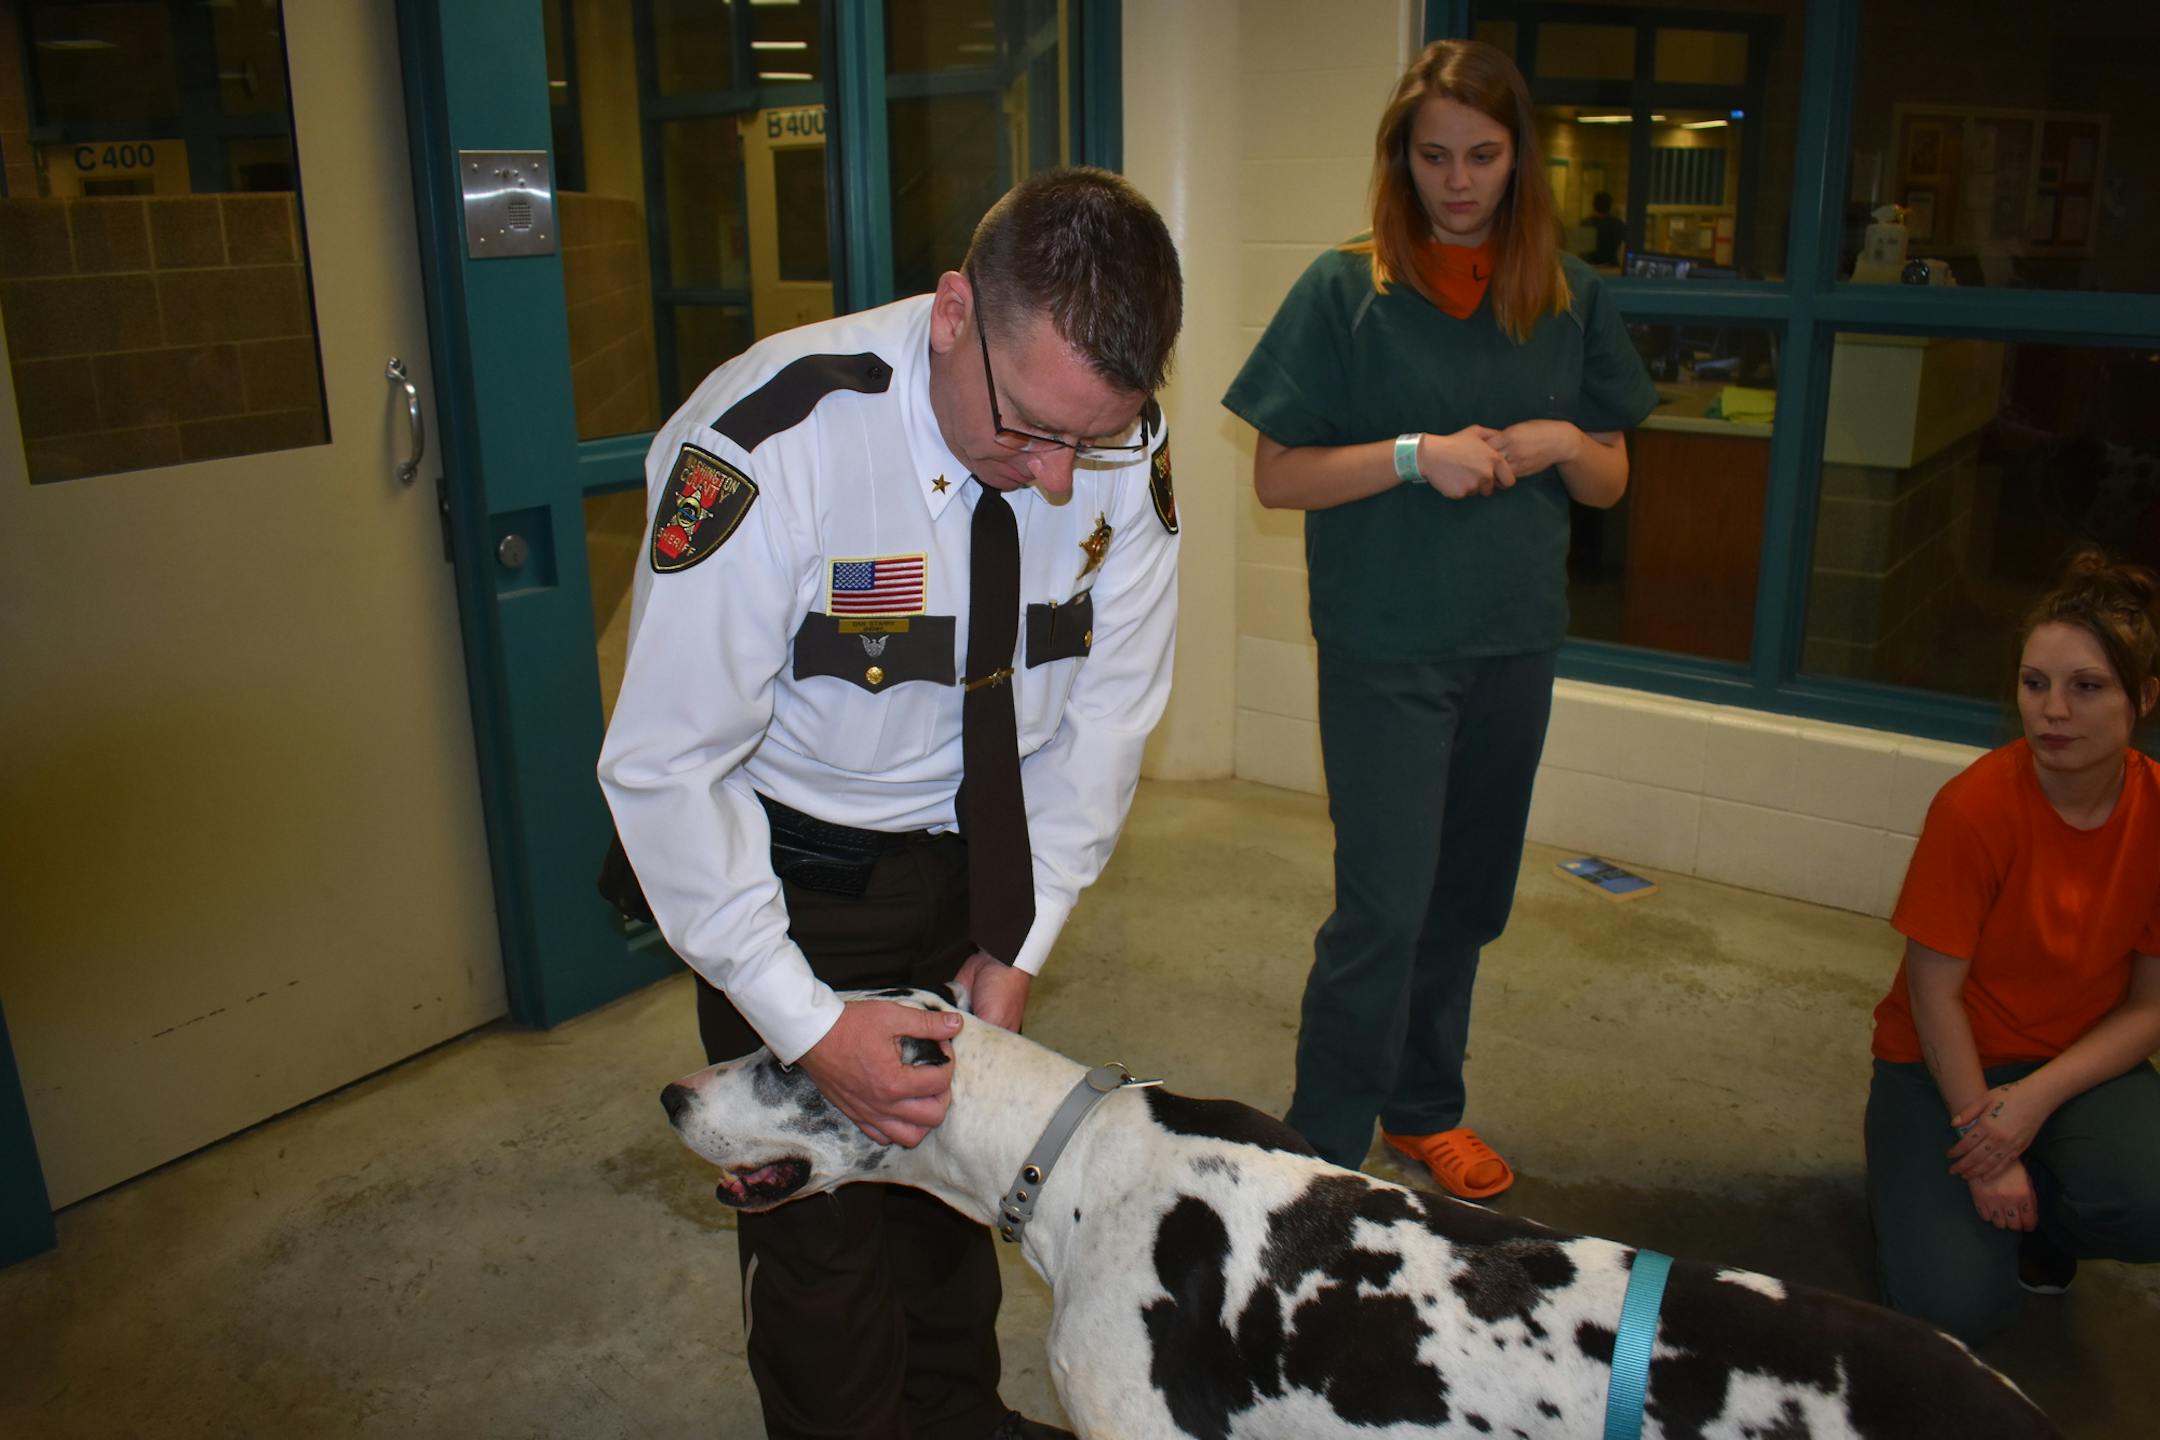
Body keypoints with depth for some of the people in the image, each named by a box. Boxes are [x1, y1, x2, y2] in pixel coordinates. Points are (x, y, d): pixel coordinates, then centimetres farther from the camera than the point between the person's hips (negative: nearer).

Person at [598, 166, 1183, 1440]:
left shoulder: (1122, 445, -17)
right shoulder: (766, 444, -31)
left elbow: (1108, 707, -5)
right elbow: (667, 768, -25)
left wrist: (1023, 945, -7)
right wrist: (808, 1026, -25)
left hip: (979, 852, 4)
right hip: (792, 864, -4)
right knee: (821, 1219, 5)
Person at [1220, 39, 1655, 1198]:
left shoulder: (1568, 298, 7)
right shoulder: (1345, 291, -5)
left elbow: (1609, 481, 11)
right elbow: (1277, 475, -7)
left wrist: (1560, 445, -10)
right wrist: (1416, 455, -20)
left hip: (1515, 644, 5)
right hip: (1386, 646, -4)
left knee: (1466, 901, 15)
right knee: (1383, 908, -6)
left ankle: (1423, 1111, 34)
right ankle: (1320, 1155, 9)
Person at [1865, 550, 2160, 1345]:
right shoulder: (1977, 807, -22)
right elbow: (1935, 991, -16)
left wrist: (2035, 1100, -20)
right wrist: (1984, 1151, -16)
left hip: (2081, 1062, 3)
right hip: (1948, 1060, -3)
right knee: (1956, 1306, -19)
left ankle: (2041, 1221, 6)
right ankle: (1916, 1172, 14)